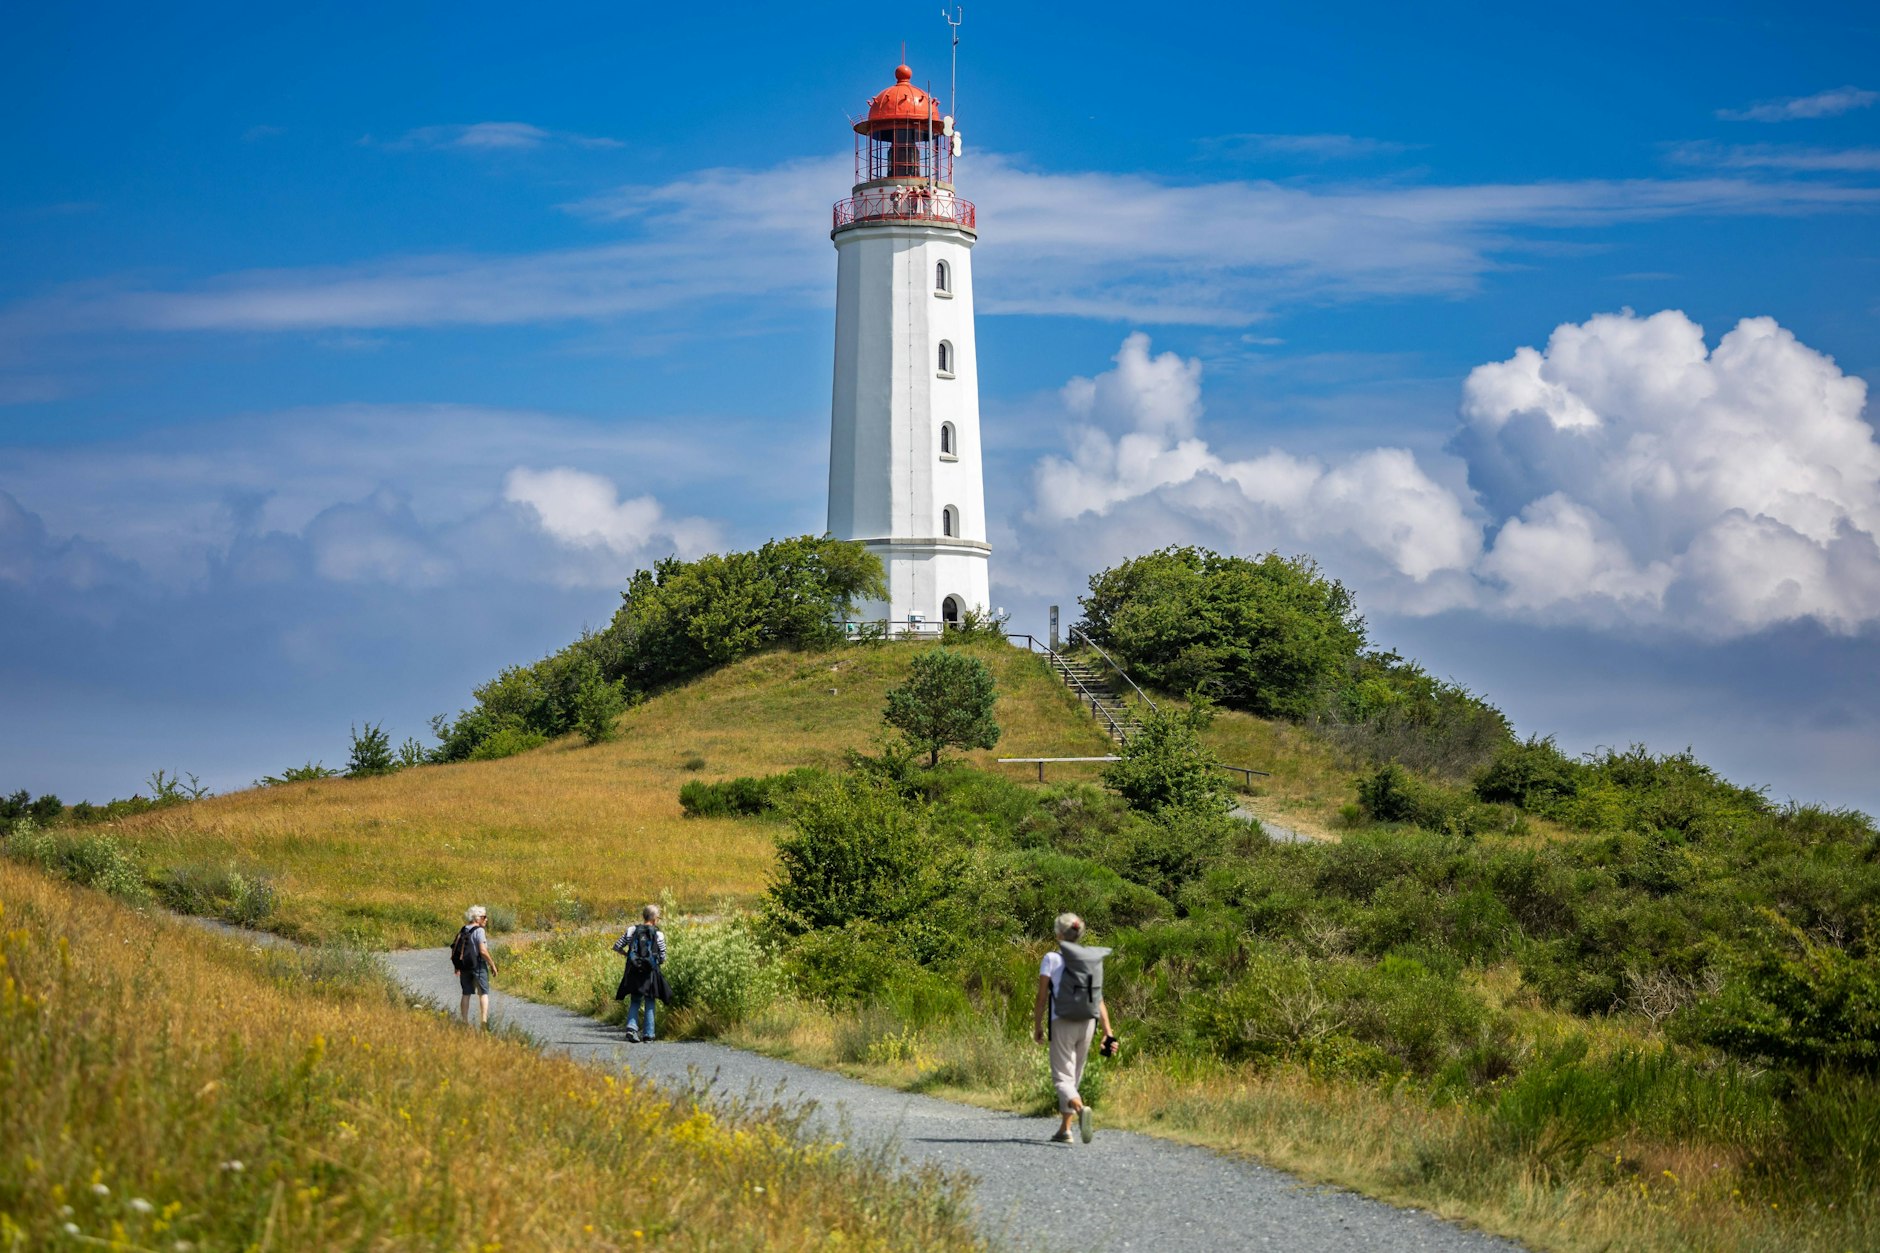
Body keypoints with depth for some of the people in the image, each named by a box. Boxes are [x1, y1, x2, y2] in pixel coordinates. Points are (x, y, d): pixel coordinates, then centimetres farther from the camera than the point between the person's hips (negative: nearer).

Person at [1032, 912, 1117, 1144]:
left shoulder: (1052, 959, -4)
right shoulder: (1093, 961, 8)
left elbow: (1042, 998, -7)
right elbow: (1099, 1002, 5)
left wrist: (1037, 1026, 4)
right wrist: (1108, 1033, 5)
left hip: (1062, 1023, -5)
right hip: (1087, 1023, 5)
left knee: (1062, 1078, -4)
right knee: (1074, 1077, 16)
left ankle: (1081, 1109, -34)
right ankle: (1064, 1129, 19)